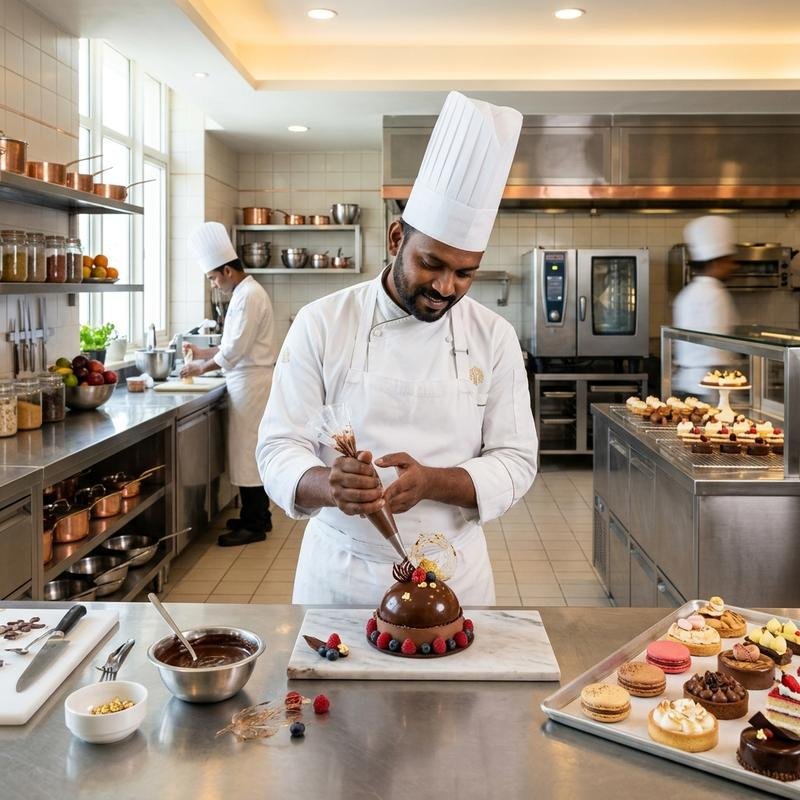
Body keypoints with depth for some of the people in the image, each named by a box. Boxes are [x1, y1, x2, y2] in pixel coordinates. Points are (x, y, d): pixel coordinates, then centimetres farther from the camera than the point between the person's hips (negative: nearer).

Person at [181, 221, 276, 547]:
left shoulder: (248, 296, -17)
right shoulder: (246, 292, 15)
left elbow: (235, 350, -19)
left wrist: (202, 367, -8)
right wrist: (203, 352, 16)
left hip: (251, 383, -10)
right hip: (249, 382, 10)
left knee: (247, 451, -5)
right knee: (252, 451, 15)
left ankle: (254, 526, 2)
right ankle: (258, 516, 23)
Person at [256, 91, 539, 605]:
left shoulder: (494, 337, -4)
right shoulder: (322, 324, -9)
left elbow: (516, 461, -5)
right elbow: (280, 449, -9)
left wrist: (432, 482, -25)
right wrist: (328, 485, -32)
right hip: (340, 571, -1)